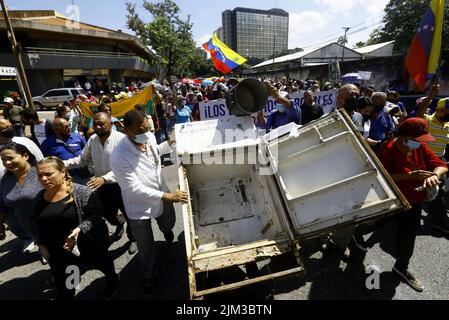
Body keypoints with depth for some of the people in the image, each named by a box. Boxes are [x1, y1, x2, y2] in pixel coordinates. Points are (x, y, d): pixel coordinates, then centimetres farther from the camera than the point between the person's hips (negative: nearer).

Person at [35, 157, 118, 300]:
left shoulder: (80, 192, -20)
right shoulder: (40, 198, -1)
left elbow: (96, 214, -19)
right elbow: (40, 225, 13)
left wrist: (79, 229, -32)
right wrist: (42, 244, 11)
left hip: (89, 246, -4)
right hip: (59, 253, 4)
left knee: (102, 263, 23)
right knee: (63, 288, 14)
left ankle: (112, 278, 56)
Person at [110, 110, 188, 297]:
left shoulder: (150, 137, -14)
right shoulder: (119, 157, -33)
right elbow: (135, 190, -32)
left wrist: (170, 143, 0)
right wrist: (167, 196, -35)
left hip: (162, 197, 5)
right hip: (139, 207, -5)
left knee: (168, 225, 33)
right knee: (146, 248, 16)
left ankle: (166, 230, 72)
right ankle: (149, 277, 46)